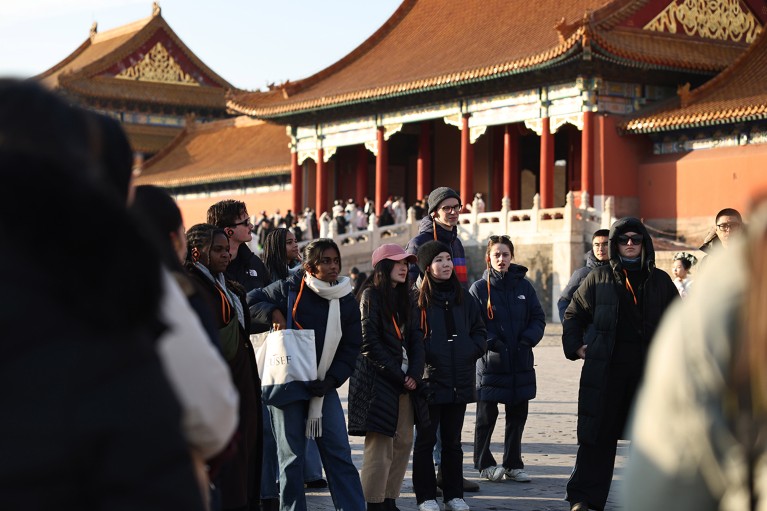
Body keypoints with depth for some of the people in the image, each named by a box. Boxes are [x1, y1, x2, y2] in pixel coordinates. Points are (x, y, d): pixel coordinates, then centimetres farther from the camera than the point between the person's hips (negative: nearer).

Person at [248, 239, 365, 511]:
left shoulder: (348, 302, 6)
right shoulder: (291, 289, -4)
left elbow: (351, 349, 6)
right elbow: (252, 300, 3)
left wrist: (330, 381, -6)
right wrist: (274, 314, -16)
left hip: (324, 386, 3)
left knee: (339, 452, 0)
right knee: (291, 455, 2)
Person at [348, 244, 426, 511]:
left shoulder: (404, 298, 17)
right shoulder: (371, 296, -5)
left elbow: (416, 337, 11)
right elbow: (370, 342, -11)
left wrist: (414, 374, -4)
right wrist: (396, 375, -12)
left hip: (404, 381, 7)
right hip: (377, 380, -7)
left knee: (403, 443, 6)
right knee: (379, 446, -8)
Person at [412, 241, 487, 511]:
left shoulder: (463, 298, 11)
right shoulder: (418, 299, -6)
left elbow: (479, 330, 16)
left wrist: (472, 351, 1)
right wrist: (423, 358, -15)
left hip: (459, 382, 5)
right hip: (430, 381, -5)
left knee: (453, 441, 12)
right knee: (426, 440, 3)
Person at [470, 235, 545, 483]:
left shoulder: (524, 286, 7)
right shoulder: (479, 288, -3)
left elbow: (539, 318, 7)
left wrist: (528, 340, -9)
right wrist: (491, 342, -19)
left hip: (520, 362, 3)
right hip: (490, 363, -3)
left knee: (518, 415, 9)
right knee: (487, 415, 5)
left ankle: (514, 465, 21)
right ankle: (484, 463, 20)